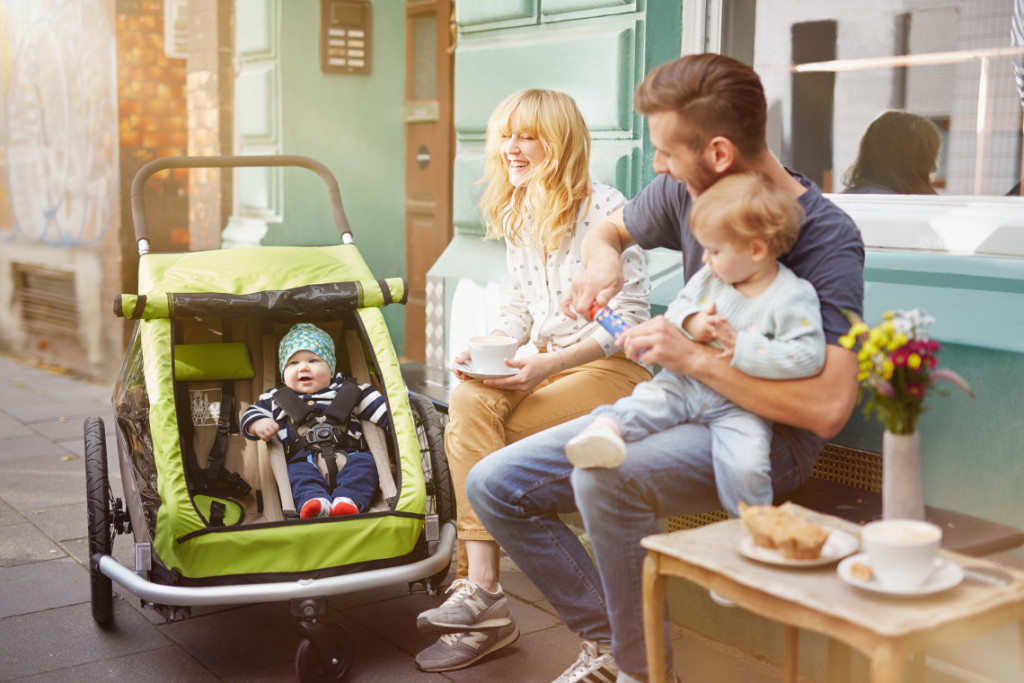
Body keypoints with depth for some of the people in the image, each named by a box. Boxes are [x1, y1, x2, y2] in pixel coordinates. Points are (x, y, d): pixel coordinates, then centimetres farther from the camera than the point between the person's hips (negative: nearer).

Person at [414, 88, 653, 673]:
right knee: (468, 401, -24)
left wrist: (548, 365, -23)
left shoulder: (604, 209, -11)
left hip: (614, 365, -7)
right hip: (550, 363, 7)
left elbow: (631, 317, -14)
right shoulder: (520, 214, 14)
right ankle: (482, 592, -24)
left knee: (476, 439, -25)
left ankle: (478, 591, -14)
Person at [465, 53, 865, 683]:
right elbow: (609, 228, 22)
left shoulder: (827, 239, -19)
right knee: (495, 486, -3)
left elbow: (828, 408, -28)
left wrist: (697, 358, -29)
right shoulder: (686, 194, -1)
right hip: (678, 408, 7)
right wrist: (603, 260, -2)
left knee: (604, 478, -36)